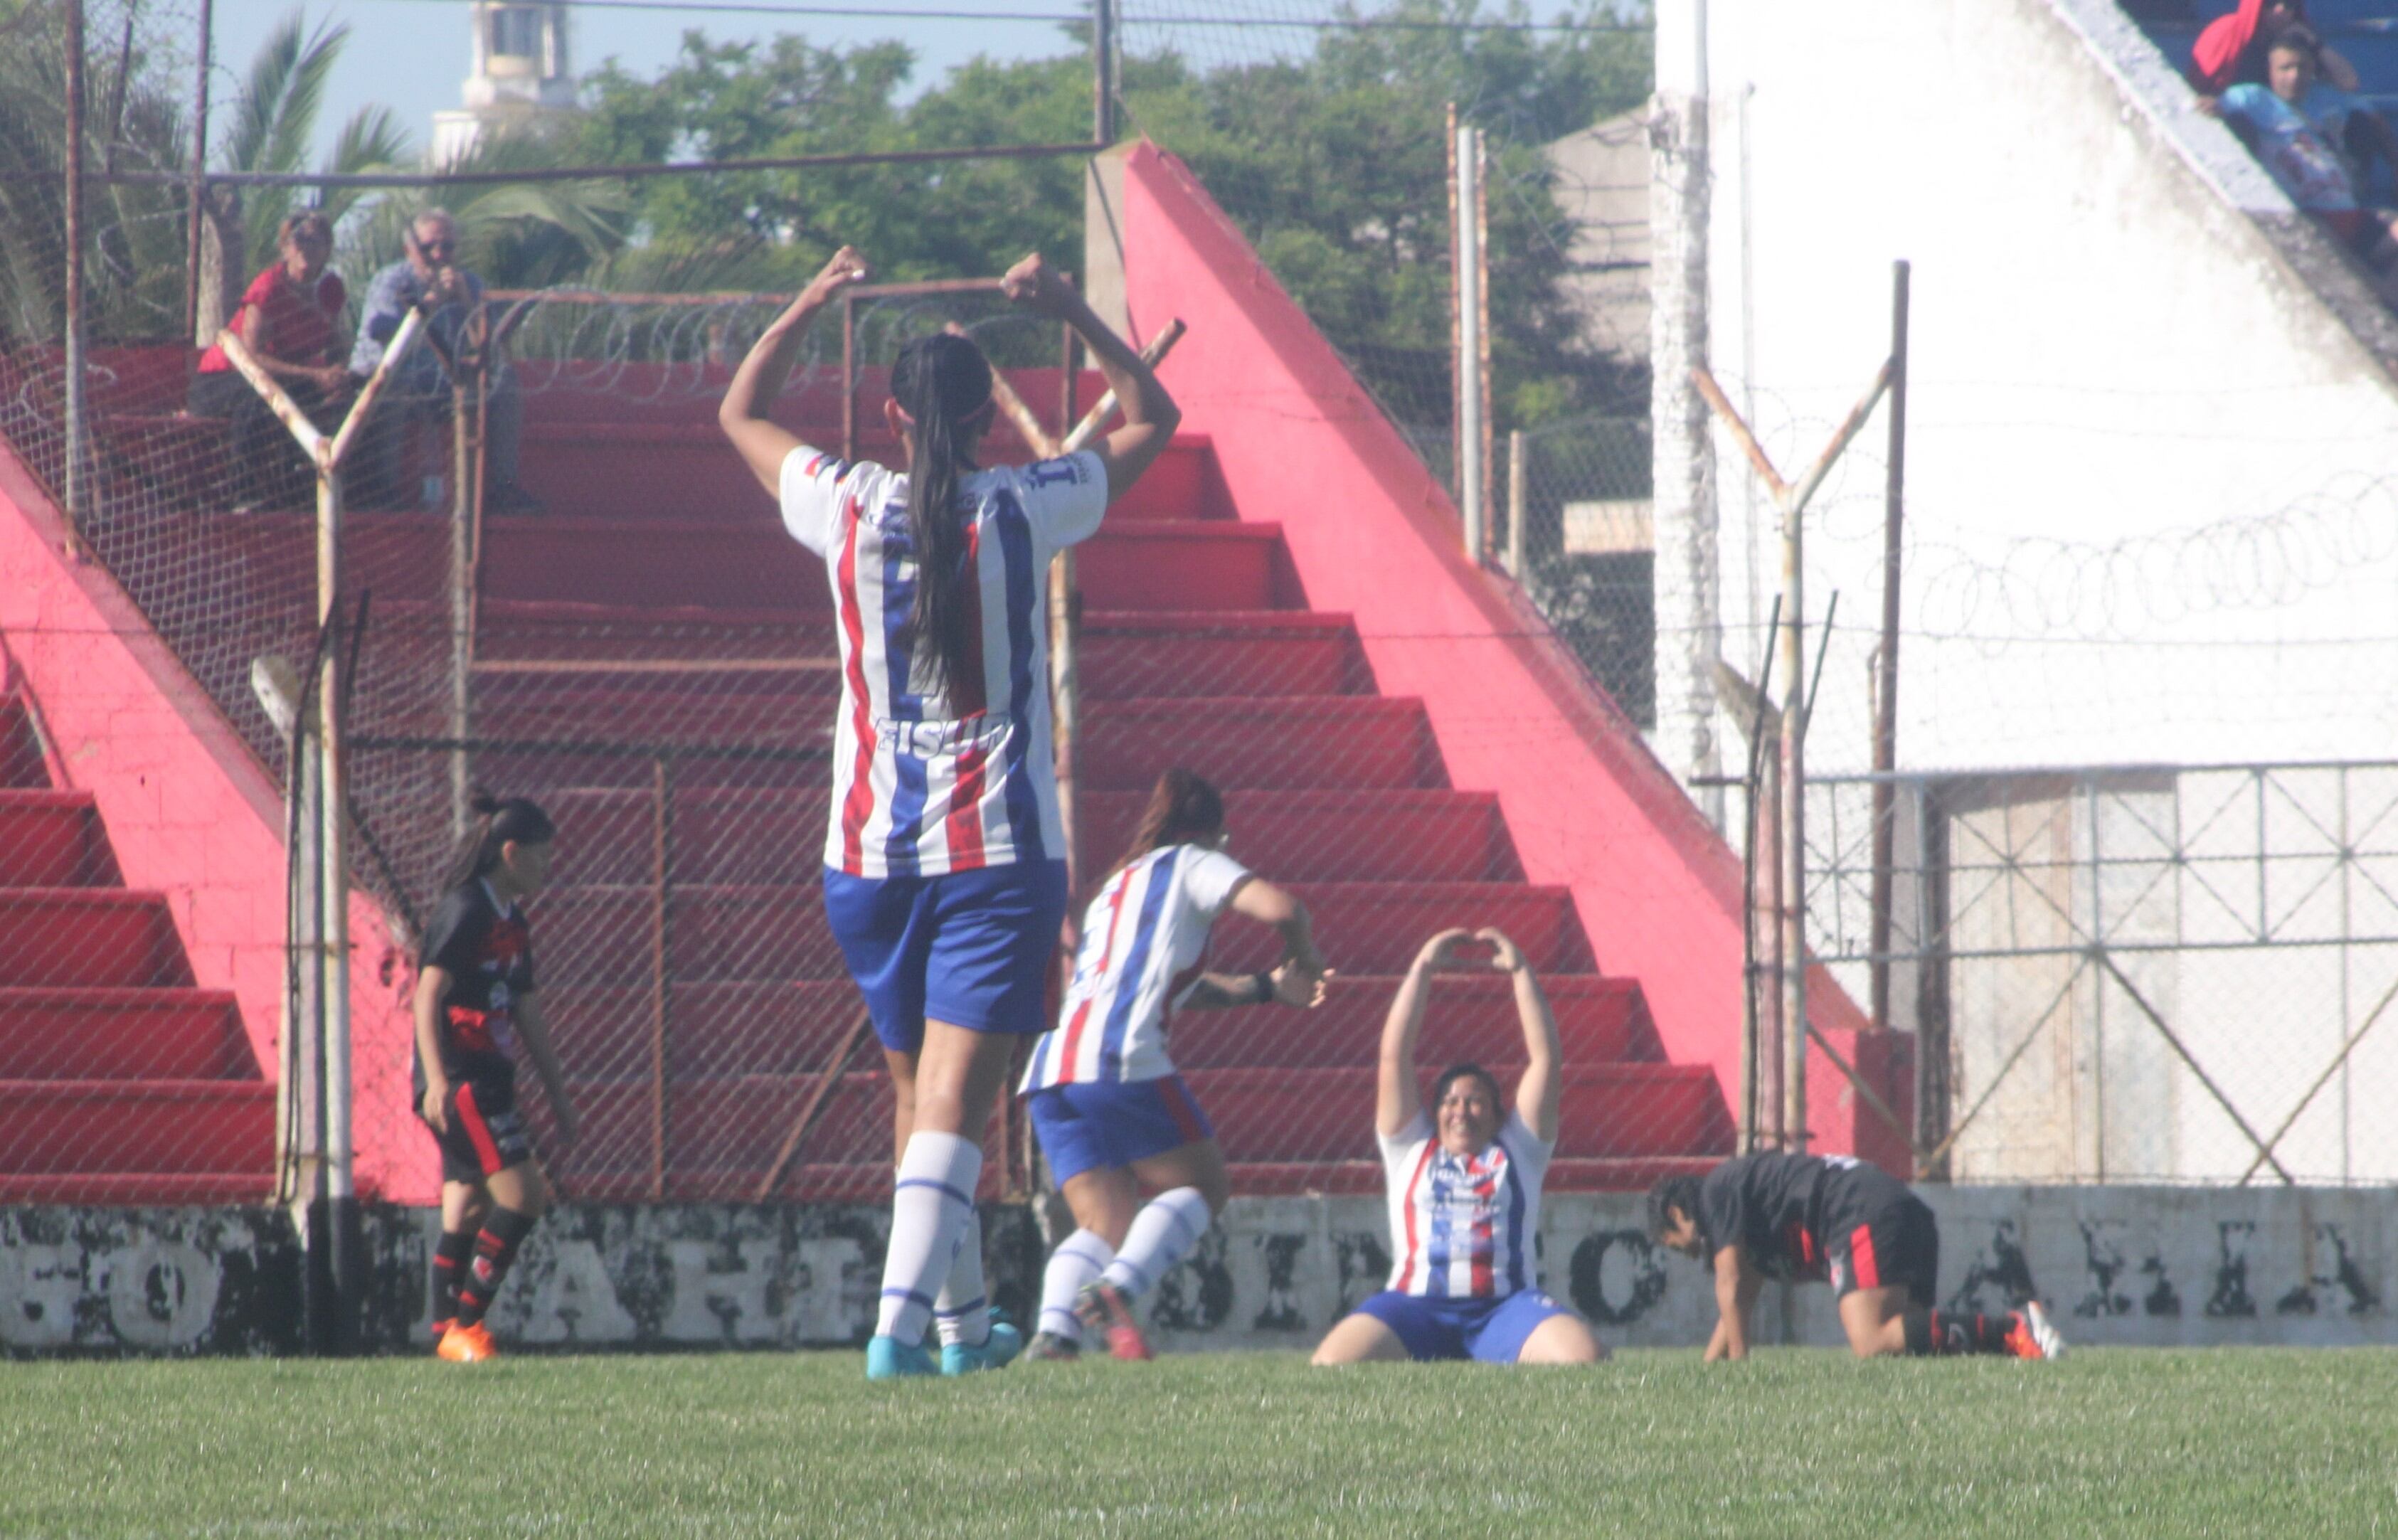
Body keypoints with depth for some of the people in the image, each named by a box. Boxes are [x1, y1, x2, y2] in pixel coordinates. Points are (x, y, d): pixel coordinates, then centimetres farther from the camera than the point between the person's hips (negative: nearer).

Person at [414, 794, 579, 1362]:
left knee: (467, 1209, 7)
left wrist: (559, 1095, 22)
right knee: (521, 1193, -14)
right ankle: (464, 1325, -11)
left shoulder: (511, 923, 17)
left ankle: (449, 1335, 8)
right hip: (460, 1080, -9)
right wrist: (436, 1080, -26)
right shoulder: (465, 912, -11)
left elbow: (529, 1017, 22)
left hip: (488, 1080, 9)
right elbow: (428, 997, -17)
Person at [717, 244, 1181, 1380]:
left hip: (870, 850, 3)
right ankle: (901, 1319, -27)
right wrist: (1071, 314, 16)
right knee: (954, 1098, -10)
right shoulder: (1023, 512, -4)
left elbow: (739, 413, 20)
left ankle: (964, 1322, 26)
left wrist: (810, 305, 26)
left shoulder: (846, 510, -1)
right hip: (999, 850, -3)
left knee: (916, 1096, 17)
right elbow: (1153, 419, 13)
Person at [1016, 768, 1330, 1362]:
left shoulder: (1116, 887, 34)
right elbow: (1279, 907, -3)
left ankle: (1054, 1328, -19)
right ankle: (1116, 1291, -18)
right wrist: (1305, 960, 16)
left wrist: (1265, 988, 46)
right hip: (1121, 1060, -7)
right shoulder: (1192, 864, 13)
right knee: (1203, 1186, 8)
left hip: (1051, 1070, 7)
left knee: (1104, 1228, 10)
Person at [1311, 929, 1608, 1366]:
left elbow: (1544, 1057, 16)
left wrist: (1520, 971, 11)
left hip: (1506, 1306, 0)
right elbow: (1394, 1055, 16)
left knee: (1585, 1358, -29)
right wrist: (1423, 968, 12)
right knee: (1334, 1362, -29)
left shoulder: (1518, 1150, 22)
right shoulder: (1411, 1148, 22)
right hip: (1417, 1306, 0)